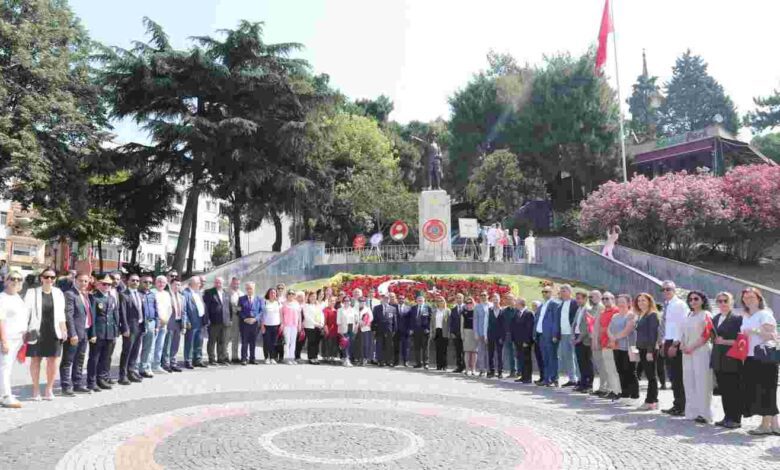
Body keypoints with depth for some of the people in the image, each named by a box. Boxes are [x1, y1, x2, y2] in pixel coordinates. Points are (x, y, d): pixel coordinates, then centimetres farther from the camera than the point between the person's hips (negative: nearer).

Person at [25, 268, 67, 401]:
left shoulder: (58, 293, 7)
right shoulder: (32, 292, -1)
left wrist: (63, 330, 4)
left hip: (53, 332, 2)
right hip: (36, 332, -2)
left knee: (53, 360, 2)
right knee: (35, 360, 7)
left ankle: (49, 389, 17)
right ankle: (36, 389, 19)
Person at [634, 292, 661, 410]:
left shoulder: (652, 315, -9)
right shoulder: (640, 315, 16)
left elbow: (653, 333, -15)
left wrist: (650, 351, -19)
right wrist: (638, 348, 14)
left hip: (650, 349, -8)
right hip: (642, 349, 8)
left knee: (651, 375, -3)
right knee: (649, 375, 10)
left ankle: (651, 401, 2)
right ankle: (653, 401, 15)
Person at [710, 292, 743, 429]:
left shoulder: (737, 318, -6)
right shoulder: (715, 319, 15)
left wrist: (724, 341, -17)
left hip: (732, 360, -6)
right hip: (719, 360, 6)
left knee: (734, 390, 1)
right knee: (723, 390, 10)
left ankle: (736, 419, 9)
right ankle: (727, 417, 20)